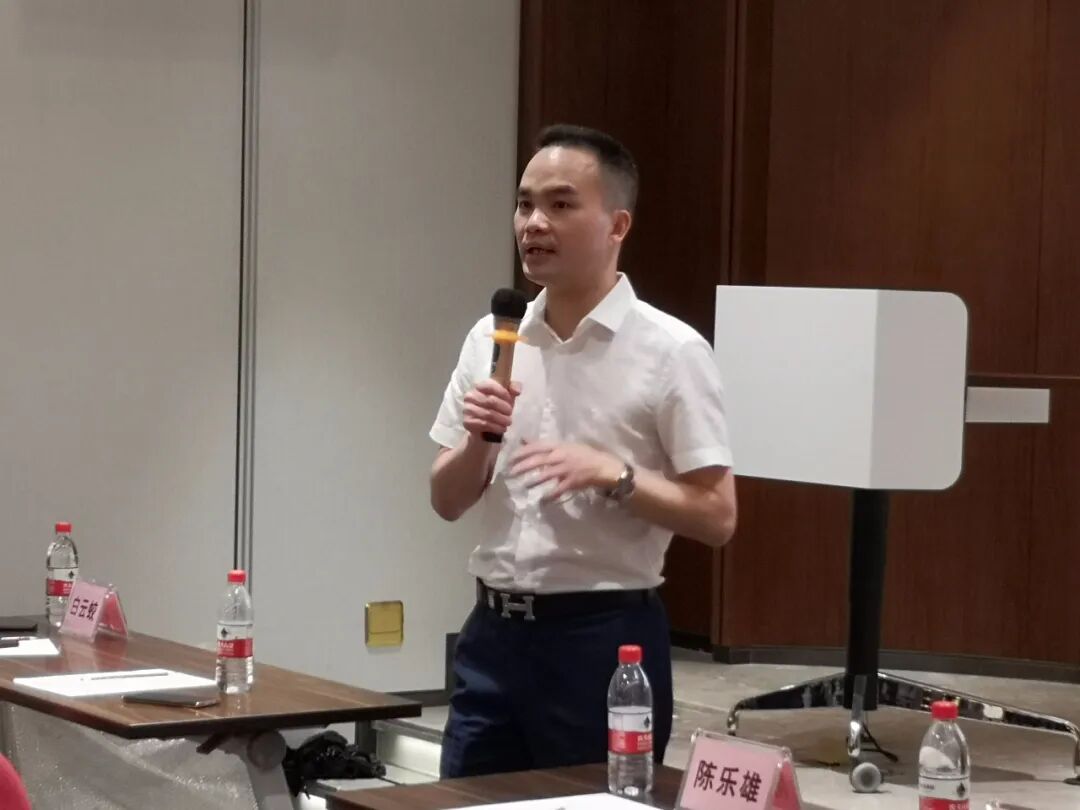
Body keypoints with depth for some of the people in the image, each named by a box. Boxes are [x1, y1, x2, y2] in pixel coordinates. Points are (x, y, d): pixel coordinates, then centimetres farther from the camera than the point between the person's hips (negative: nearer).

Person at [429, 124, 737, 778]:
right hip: (495, 632, 5)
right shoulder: (491, 338, 8)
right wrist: (479, 442, -9)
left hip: (605, 638, -5)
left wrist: (613, 474, -22)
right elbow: (448, 502, 11)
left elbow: (717, 517, -10)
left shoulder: (671, 350, -9)